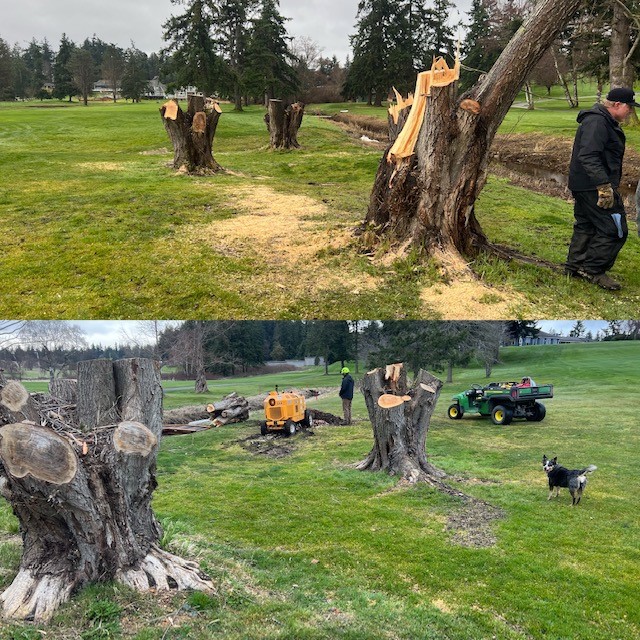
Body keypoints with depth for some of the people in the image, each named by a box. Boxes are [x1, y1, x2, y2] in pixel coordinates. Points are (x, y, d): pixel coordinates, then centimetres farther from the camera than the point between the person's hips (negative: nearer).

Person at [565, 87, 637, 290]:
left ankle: (574, 266, 24)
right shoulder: (597, 122, -18)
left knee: (585, 226, 16)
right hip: (594, 187, -11)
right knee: (614, 228, -7)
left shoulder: (605, 121, 17)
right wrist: (604, 186, -31)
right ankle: (593, 269, -1)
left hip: (583, 186, 11)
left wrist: (606, 183, 28)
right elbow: (589, 157, -28)